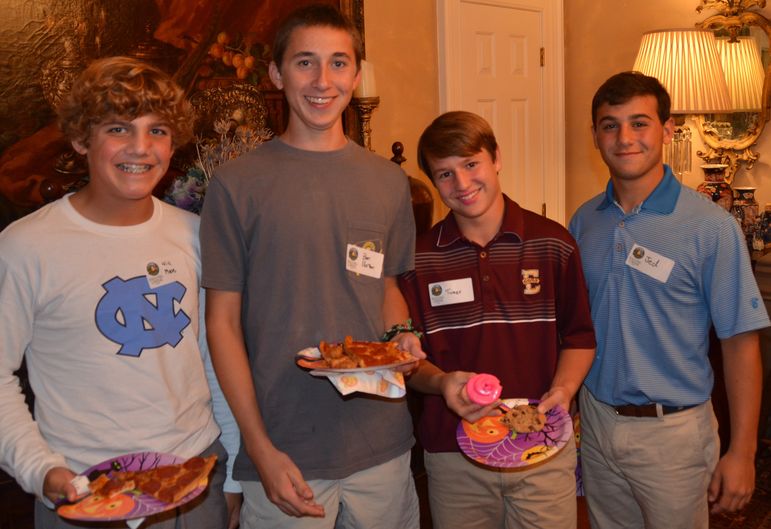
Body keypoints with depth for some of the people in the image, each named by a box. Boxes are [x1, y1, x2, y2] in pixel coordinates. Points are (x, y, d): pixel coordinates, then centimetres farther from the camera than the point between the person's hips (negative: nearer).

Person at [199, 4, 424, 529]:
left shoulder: (388, 180, 5)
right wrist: (260, 448, -11)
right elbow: (223, 321, -6)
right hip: (284, 450, -3)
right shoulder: (237, 182, -6)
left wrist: (402, 337, -6)